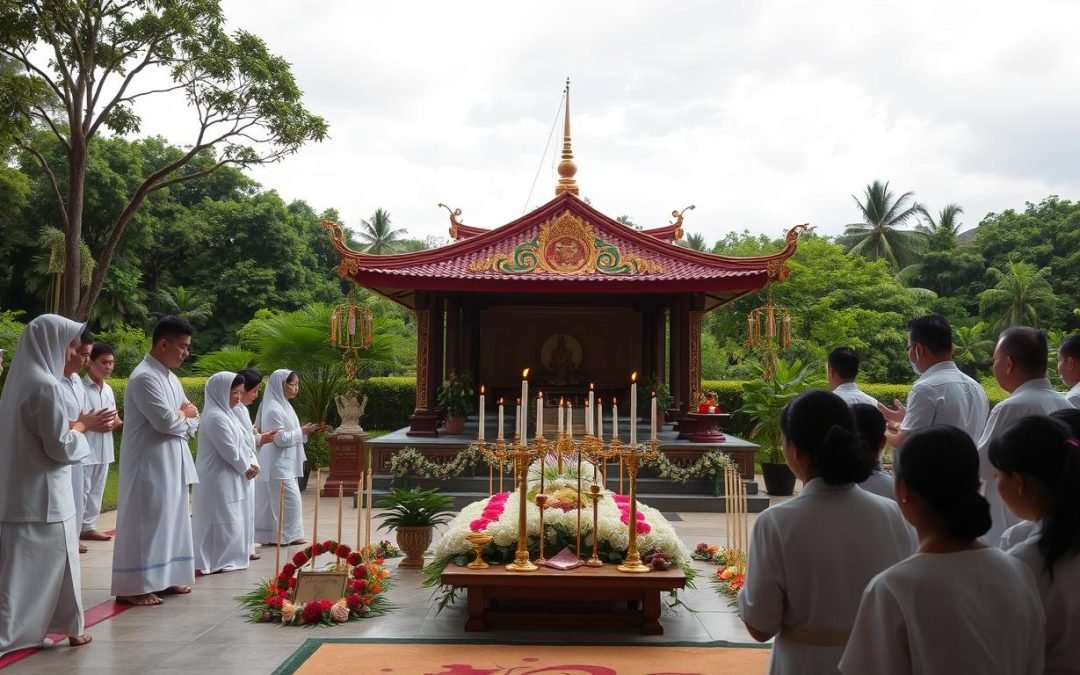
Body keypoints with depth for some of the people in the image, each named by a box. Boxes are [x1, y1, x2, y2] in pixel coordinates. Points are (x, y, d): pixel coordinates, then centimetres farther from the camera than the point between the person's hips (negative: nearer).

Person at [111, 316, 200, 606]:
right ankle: (132, 587, 1)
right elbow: (166, 421, -24)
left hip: (171, 463, 10)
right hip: (149, 464, -10)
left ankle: (164, 578, 23)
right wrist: (185, 413, -4)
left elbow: (192, 424, 14)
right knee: (144, 523, -5)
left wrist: (180, 419, -8)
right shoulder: (145, 378, -16)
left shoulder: (169, 377, 14)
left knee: (170, 520, 14)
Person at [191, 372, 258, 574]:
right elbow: (229, 450, -20)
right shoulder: (216, 417, -19)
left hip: (227, 478, 10)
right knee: (223, 520, -4)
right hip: (219, 479, -10)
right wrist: (246, 468, -6)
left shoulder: (225, 413, 14)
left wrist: (248, 465, 1)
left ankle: (225, 560, 21)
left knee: (229, 520, 14)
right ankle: (220, 561, 3)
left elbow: (241, 442, 15)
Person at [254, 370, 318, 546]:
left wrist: (302, 431, 7)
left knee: (279, 499, 11)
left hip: (285, 464, 10)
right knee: (290, 499, -7)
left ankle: (274, 535, 16)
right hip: (279, 465, -10)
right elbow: (280, 439, -20)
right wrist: (302, 432, -13)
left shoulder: (283, 406, 13)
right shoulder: (274, 409, -18)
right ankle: (287, 536, 0)